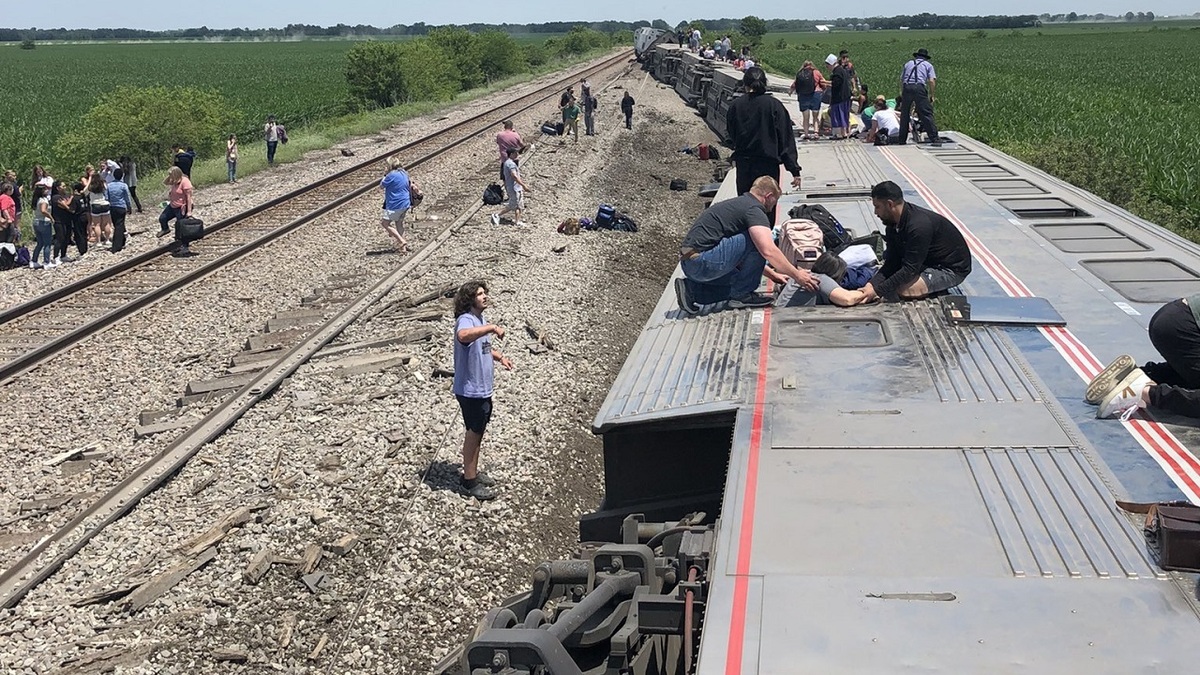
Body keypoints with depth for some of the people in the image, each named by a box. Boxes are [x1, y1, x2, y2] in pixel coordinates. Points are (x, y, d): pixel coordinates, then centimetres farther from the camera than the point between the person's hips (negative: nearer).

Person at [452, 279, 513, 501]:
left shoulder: (481, 320, 9)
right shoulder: (466, 320, -22)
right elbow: (463, 336, -48)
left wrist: (500, 357, 9)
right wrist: (492, 328, -47)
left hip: (483, 389, 9)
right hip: (470, 390, -9)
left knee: (478, 432, 19)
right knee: (474, 433, 1)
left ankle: (473, 472, 34)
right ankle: (470, 481, 12)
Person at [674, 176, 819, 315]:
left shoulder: (738, 203, 25)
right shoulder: (754, 209, -7)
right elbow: (768, 251, -20)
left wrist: (773, 275, 39)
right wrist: (796, 275, -9)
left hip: (689, 264, 10)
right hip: (703, 261, -10)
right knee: (757, 241, -9)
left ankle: (692, 289, 7)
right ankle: (742, 294, 1)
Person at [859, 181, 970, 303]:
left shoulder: (919, 226, -31)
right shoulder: (893, 224, -3)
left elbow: (910, 270, -30)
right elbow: (891, 263, -2)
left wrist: (877, 290, -29)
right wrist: (872, 284, -19)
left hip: (952, 269, -9)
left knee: (902, 290, -28)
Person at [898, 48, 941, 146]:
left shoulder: (908, 64, 26)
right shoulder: (928, 65, 18)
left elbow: (901, 80, 24)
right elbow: (932, 81, 6)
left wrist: (902, 93, 34)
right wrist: (931, 95, 14)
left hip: (906, 88, 3)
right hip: (920, 88, -3)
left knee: (904, 115, 13)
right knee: (927, 114, -3)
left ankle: (902, 140, 17)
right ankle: (935, 139, -9)